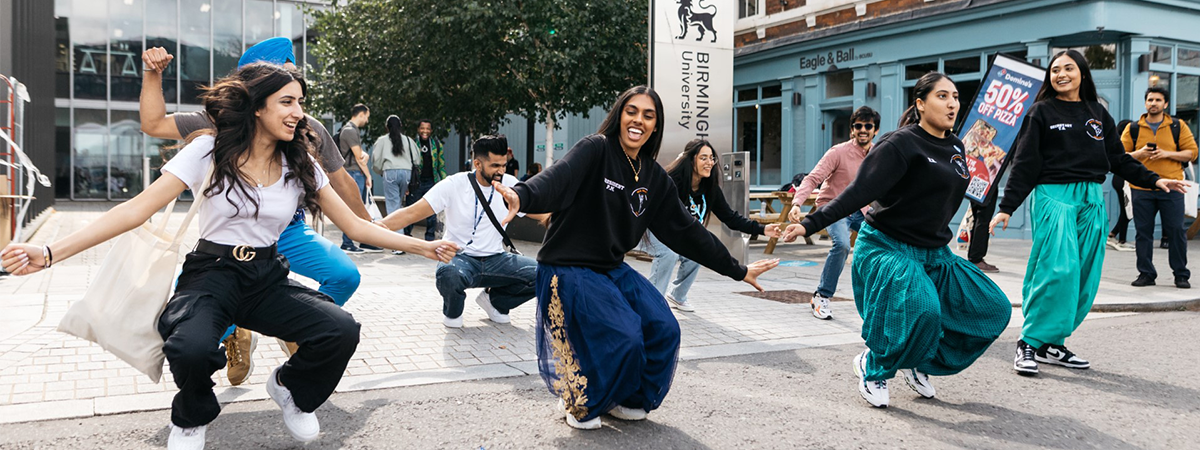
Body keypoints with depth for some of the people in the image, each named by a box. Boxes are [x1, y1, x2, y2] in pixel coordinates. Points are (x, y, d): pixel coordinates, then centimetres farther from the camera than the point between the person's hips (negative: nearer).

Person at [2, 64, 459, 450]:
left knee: (341, 330, -27)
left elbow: (356, 225, 8)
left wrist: (423, 247, 2)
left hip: (268, 277, 3)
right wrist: (50, 253, -21)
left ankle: (290, 388, 9)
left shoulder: (300, 166, 4)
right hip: (213, 272, -3)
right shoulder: (209, 151, -6)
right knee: (191, 346, -38)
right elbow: (138, 208, -12)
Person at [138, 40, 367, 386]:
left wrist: (368, 225, 16)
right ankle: (237, 338, 14)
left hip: (290, 233, 1)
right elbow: (154, 125, -5)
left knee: (345, 275, -23)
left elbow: (340, 182, 7)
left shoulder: (309, 129, -4)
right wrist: (152, 76, -15)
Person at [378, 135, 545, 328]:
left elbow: (542, 214, 4)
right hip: (460, 257, -4)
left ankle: (495, 300, 10)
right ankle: (453, 311, -1)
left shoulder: (509, 184, 0)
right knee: (450, 274, -41)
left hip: (495, 260, 4)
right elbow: (412, 213, -14)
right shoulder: (454, 185, -10)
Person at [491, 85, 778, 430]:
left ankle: (627, 400, 18)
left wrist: (737, 270, 13)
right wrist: (523, 197, -55)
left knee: (664, 331, -8)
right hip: (569, 269, -7)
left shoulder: (655, 178, 7)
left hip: (613, 269, 7)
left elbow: (685, 229, 12)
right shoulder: (595, 150, -12)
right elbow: (559, 177, -32)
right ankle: (580, 404, 8)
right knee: (623, 339, -21)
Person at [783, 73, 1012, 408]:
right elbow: (858, 193, -20)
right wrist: (810, 224, -29)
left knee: (994, 308, 4)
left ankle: (918, 363, 18)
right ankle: (873, 369, -2)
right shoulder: (901, 144, -14)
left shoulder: (956, 147, 11)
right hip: (888, 247, -8)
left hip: (934, 252, 8)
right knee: (922, 309, -31)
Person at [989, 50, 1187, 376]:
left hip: (1091, 200, 5)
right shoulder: (1042, 112, 3)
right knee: (1057, 270, -16)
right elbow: (1024, 163, -2)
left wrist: (1154, 180, 9)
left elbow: (1119, 158, 20)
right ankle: (1029, 343, -8)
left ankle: (1053, 344, 10)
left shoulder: (1098, 113, 16)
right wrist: (1006, 208, -7)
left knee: (1085, 276, 2)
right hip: (1053, 196, -5)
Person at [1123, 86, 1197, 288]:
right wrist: (1139, 153, -13)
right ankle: (1146, 273, 12)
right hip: (1141, 189, 1)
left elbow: (1192, 152, 5)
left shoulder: (1178, 127, 7)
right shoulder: (1133, 128, 8)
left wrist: (1167, 153, -10)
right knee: (1143, 232, 3)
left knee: (1176, 231, 0)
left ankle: (1181, 275, 10)